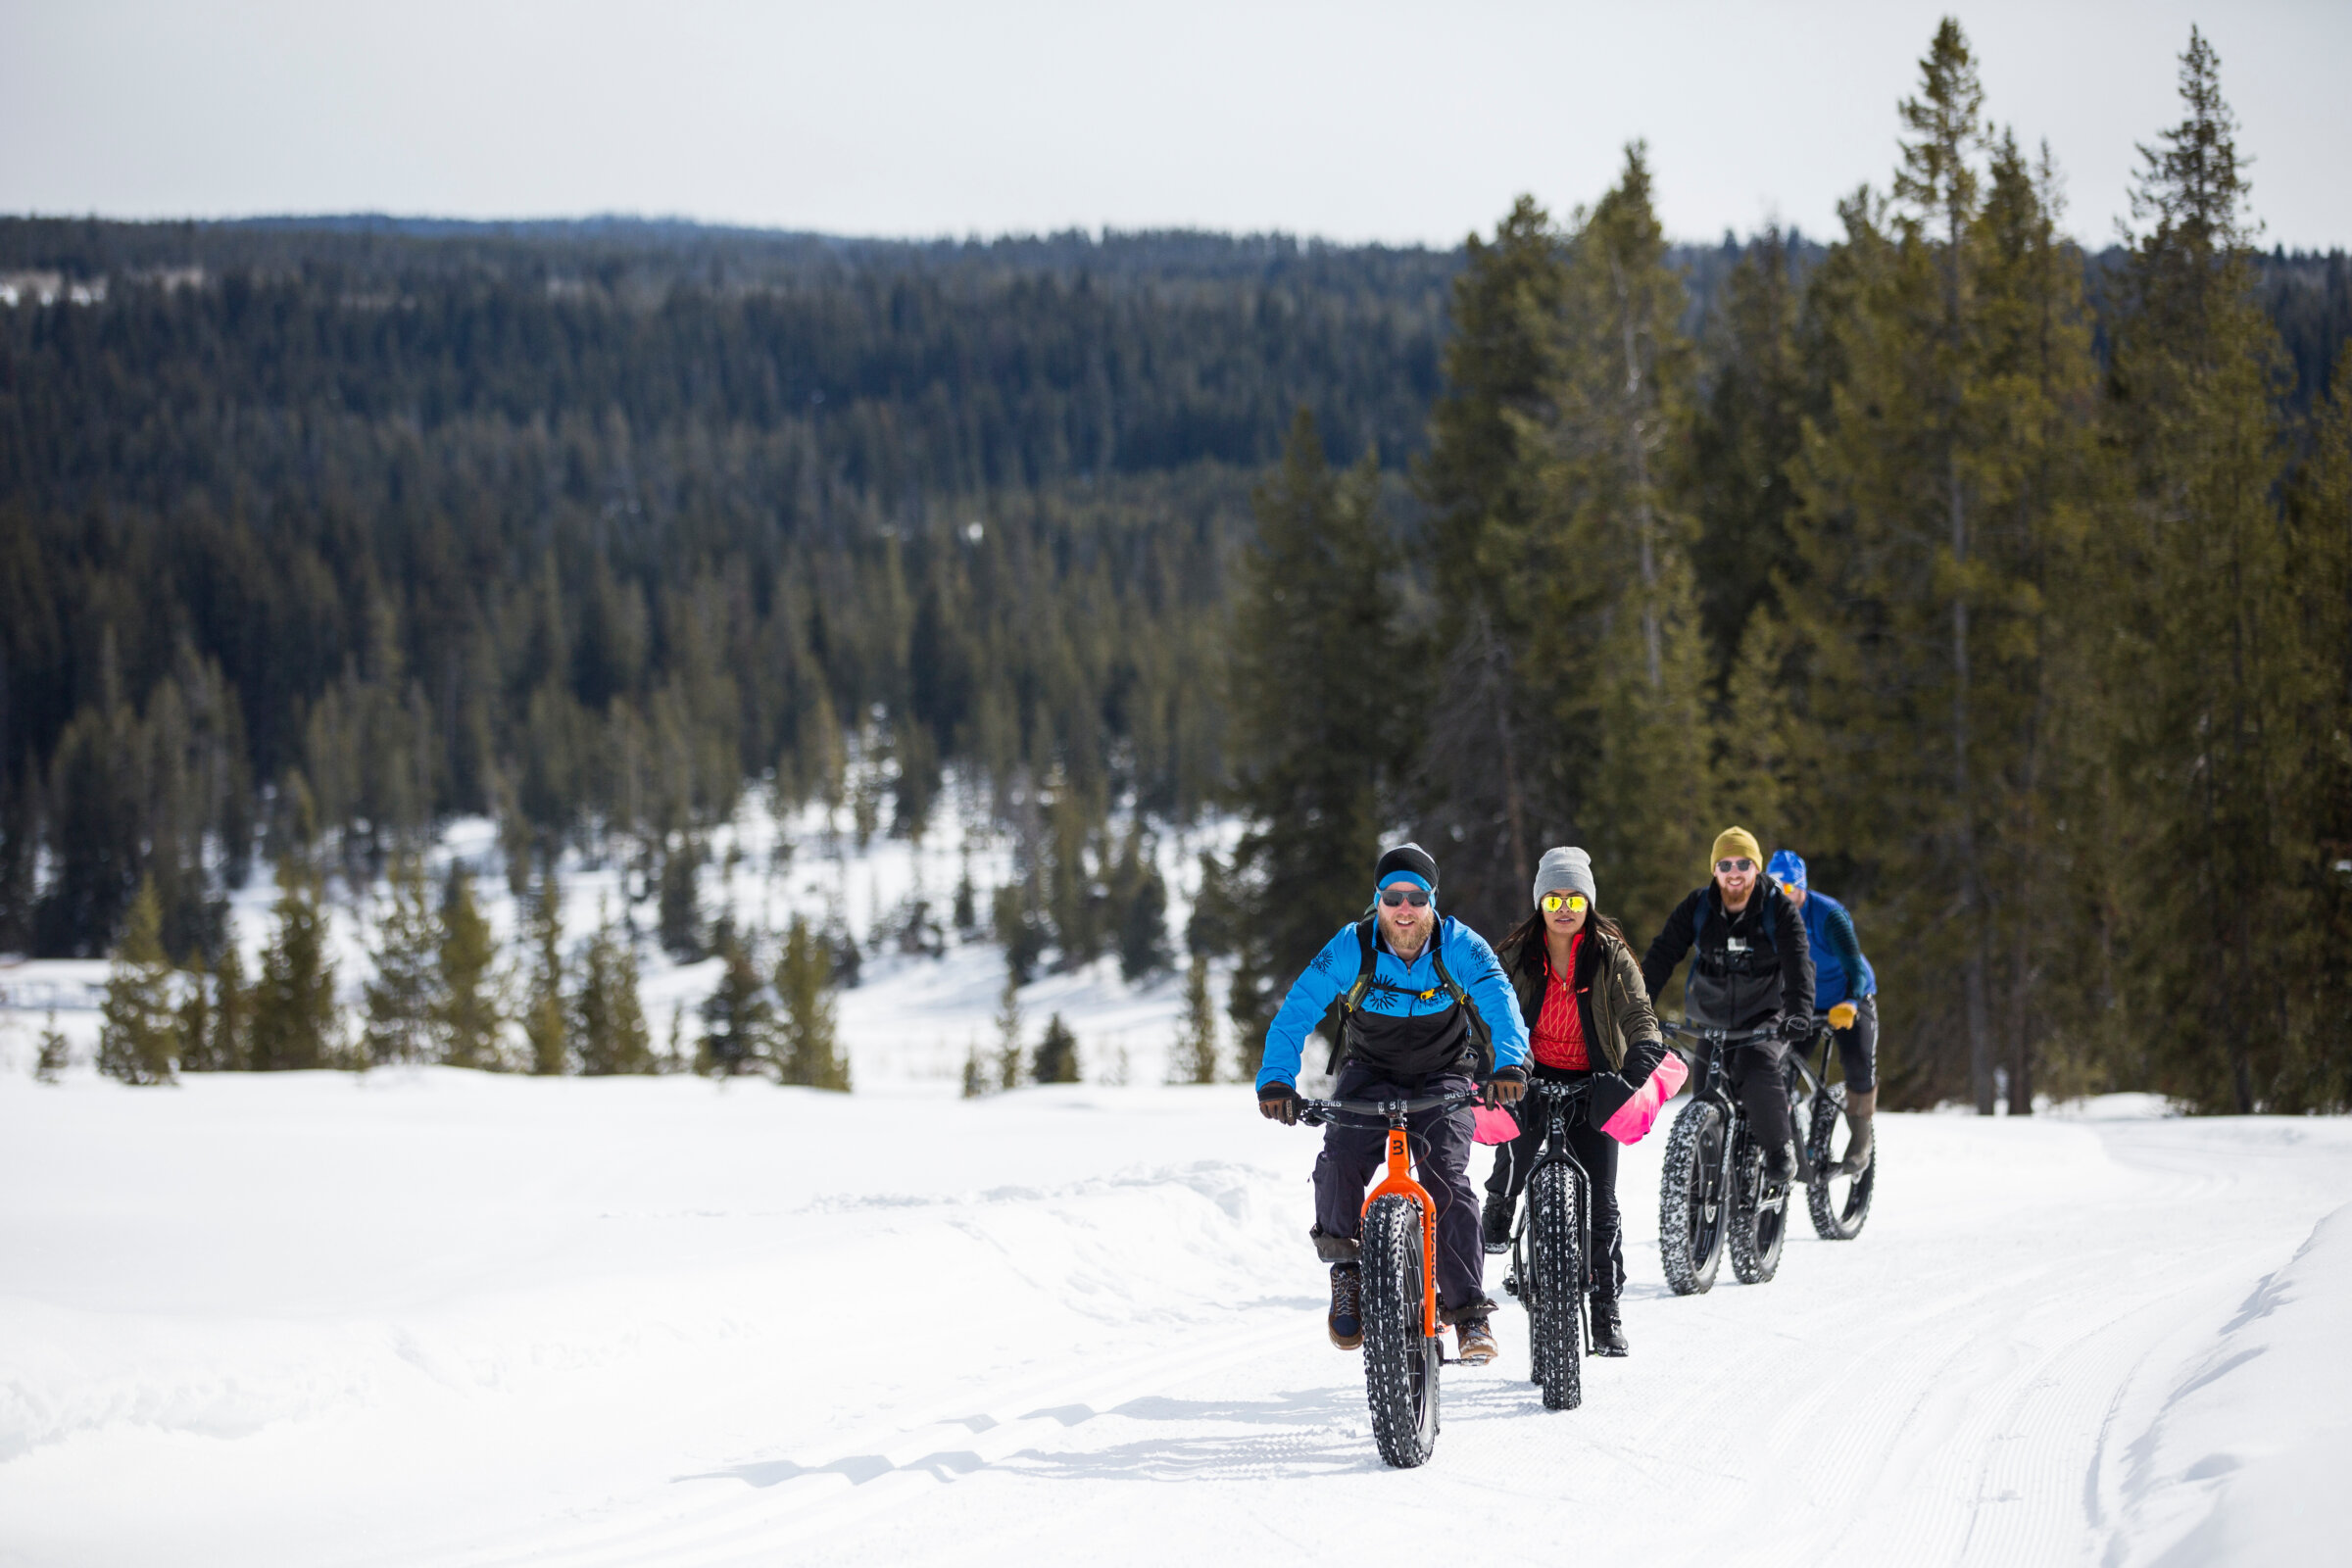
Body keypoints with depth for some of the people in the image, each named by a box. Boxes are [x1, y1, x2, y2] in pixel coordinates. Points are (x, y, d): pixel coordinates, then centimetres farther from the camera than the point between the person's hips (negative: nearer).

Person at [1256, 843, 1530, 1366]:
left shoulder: (1459, 947, -18)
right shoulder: (1352, 947, -18)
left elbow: (1499, 1002, -30)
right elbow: (1297, 1010, -20)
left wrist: (1509, 1065, -50)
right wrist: (1276, 1079, -35)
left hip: (1444, 1077, -1)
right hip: (1370, 1072, 1)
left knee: (1447, 1176, -21)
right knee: (1341, 1160, -25)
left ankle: (1470, 1312, -12)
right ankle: (1345, 1263, 1)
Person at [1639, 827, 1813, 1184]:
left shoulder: (1780, 912, -11)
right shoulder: (1696, 909, -5)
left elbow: (1798, 966, -22)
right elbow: (1661, 957, -10)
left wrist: (1799, 1013, -40)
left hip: (1765, 1016, -3)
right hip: (1711, 1018, 3)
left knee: (1757, 1068, -29)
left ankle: (1779, 1149, -13)